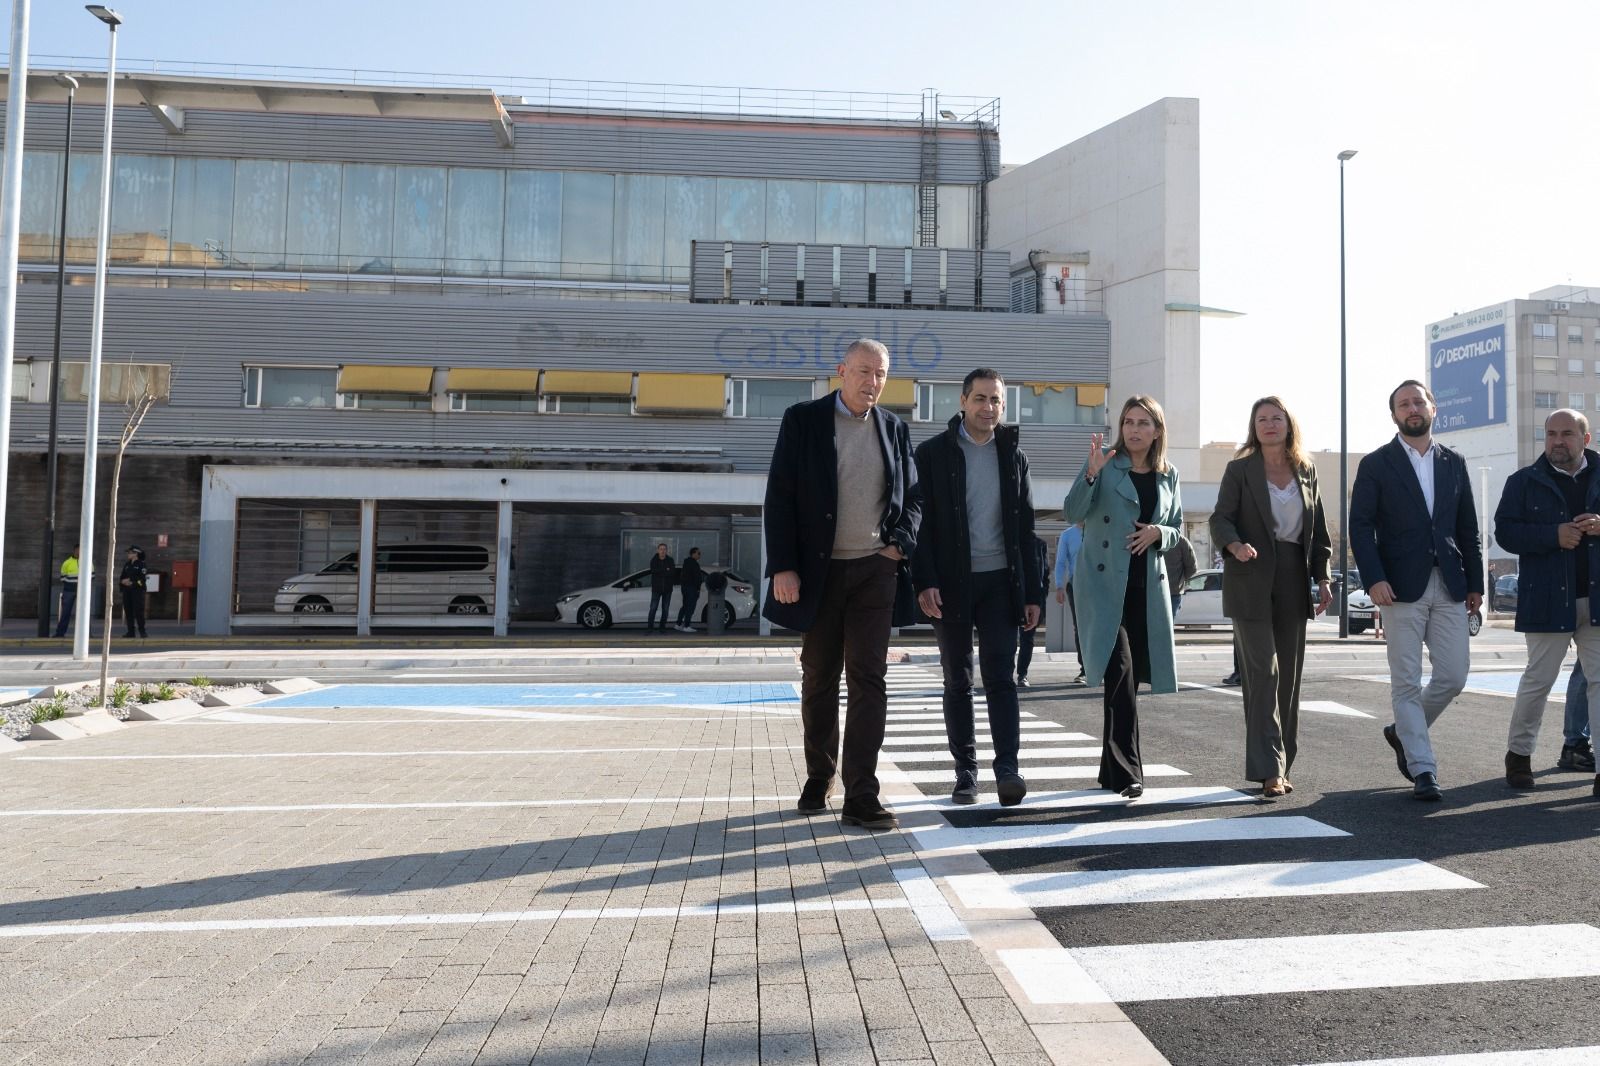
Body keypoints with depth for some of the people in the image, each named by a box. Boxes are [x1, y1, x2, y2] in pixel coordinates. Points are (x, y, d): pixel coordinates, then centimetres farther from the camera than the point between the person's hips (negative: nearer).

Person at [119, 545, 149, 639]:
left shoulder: (141, 564, -3)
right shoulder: (127, 565, 16)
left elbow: (142, 579, -12)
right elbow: (122, 577, 17)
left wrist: (132, 583, -16)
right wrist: (123, 581, -4)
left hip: (137, 590, -7)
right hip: (127, 591, 7)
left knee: (138, 611, -10)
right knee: (128, 611, 5)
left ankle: (141, 631, -7)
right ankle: (131, 631, 9)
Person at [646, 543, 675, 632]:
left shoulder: (670, 560, 2)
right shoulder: (654, 560, 1)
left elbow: (672, 572, -12)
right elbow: (653, 571, -15)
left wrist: (660, 572, -19)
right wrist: (666, 570, -18)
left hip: (667, 588, 2)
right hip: (656, 588, -2)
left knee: (665, 609, 4)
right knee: (653, 608, -8)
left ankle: (662, 627, 12)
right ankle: (649, 627, -4)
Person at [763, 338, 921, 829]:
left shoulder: (895, 429, 9)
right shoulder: (803, 420, 0)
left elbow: (913, 497, 16)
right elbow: (779, 497, -4)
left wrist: (900, 544, -2)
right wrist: (783, 567, -11)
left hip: (875, 570, 1)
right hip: (819, 570, -1)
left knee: (869, 679, -5)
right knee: (819, 679, 10)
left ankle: (860, 797, -3)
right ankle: (819, 779, 28)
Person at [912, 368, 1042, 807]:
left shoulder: (1013, 456, 10)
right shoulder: (933, 453, 1)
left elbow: (1025, 529, 11)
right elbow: (921, 523, -3)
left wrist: (1032, 593, 6)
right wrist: (925, 583, -14)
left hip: (999, 583, 2)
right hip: (951, 584, -1)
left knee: (1000, 676, -6)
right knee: (957, 682, 6)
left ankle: (1007, 769, -8)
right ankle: (966, 771, 14)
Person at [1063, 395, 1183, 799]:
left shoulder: (1168, 475, 12)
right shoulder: (1106, 467, -2)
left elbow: (1177, 530, 18)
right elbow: (1073, 513, -11)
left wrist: (1158, 533, -5)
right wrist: (1090, 474, -26)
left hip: (1147, 586, 5)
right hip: (1105, 583, -5)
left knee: (1129, 676, 10)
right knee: (1120, 668, -18)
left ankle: (1112, 768, 24)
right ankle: (1126, 770, -14)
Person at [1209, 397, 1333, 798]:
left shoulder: (1306, 471, 12)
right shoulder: (1240, 470, 1)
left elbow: (1318, 528, 14)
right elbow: (1220, 519, -6)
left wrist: (1323, 577, 6)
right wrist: (1235, 544, -27)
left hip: (1293, 581, 5)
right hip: (1252, 582, -4)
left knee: (1289, 676, 7)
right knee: (1263, 673, -8)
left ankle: (1281, 767, 16)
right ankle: (1268, 770, -7)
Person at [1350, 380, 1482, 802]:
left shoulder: (1453, 462, 13)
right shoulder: (1375, 465, 1)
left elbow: (1468, 527, 14)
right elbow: (1360, 527, -5)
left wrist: (1475, 582, 9)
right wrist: (1374, 579, -16)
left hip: (1449, 587, 4)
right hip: (1401, 588, -4)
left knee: (1453, 677, 3)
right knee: (1406, 683, -1)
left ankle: (1404, 733, 28)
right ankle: (1423, 771, 6)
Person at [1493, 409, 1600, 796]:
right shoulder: (1524, 481, 1)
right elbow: (1505, 531, -6)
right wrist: (1554, 535, -19)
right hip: (1548, 600, -2)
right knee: (1538, 680, 7)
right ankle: (1518, 754, 23)